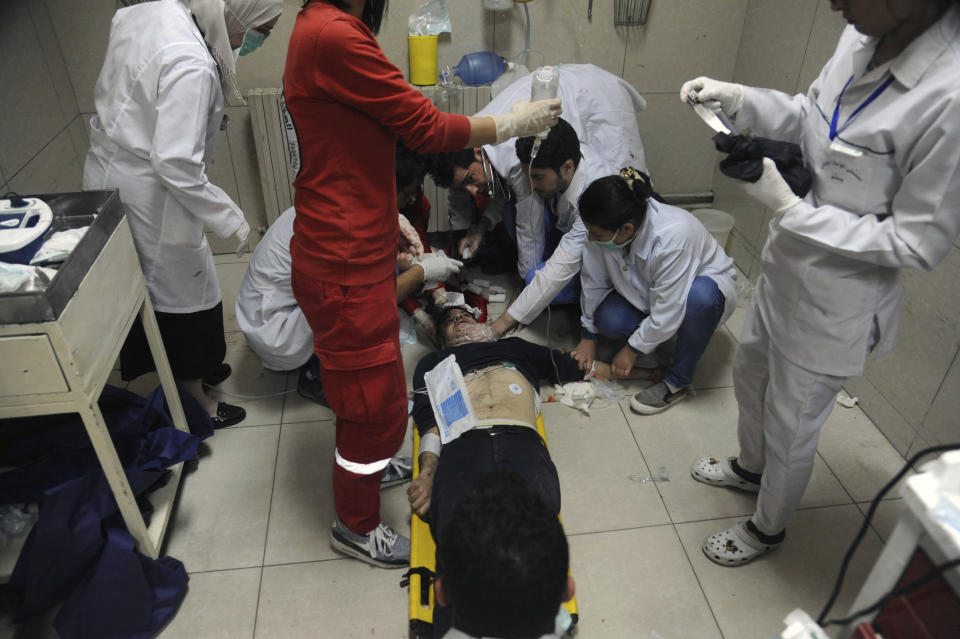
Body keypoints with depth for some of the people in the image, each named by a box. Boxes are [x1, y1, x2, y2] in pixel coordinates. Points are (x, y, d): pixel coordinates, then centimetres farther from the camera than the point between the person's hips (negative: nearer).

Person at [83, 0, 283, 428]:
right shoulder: (191, 65, -30)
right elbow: (176, 164, -31)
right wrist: (230, 219, -21)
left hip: (109, 172, 9)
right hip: (145, 195, -9)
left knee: (152, 286, 23)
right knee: (184, 296, 8)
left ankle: (192, 366, 44)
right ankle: (195, 401, 27)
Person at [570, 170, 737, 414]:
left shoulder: (673, 235, -40)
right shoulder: (603, 229, -24)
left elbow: (667, 311, -33)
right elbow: (594, 283, -9)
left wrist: (632, 350, -21)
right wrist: (589, 336, -3)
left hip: (707, 285, -4)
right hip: (645, 291, 4)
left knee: (701, 295, -40)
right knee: (608, 319, -26)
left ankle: (677, 381, -21)